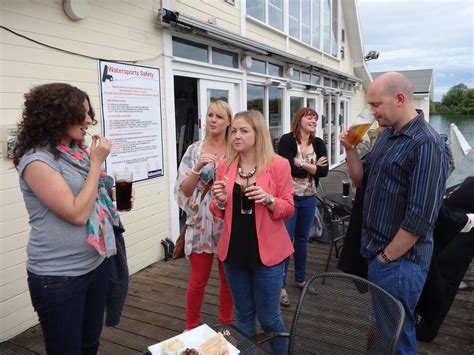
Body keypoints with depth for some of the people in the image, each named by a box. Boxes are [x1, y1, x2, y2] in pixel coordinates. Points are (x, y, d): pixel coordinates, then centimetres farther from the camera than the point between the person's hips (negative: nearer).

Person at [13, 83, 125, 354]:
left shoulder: (78, 153, 6)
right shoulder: (37, 160, -16)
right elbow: (77, 213, -22)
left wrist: (116, 201, -1)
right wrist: (96, 164, -17)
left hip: (97, 263, 7)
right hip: (59, 277, -6)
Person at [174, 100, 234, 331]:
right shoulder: (194, 151, -2)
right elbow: (184, 190, -6)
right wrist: (197, 168, -21)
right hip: (201, 223, 0)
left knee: (228, 279, 13)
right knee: (198, 281, 10)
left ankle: (226, 325, 34)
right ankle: (191, 327, 30)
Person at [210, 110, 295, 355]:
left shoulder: (278, 165, -9)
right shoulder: (224, 166, 1)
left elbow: (289, 209, -4)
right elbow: (219, 213, 9)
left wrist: (269, 199, -22)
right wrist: (220, 201, -13)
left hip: (267, 251, -3)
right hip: (234, 250, 4)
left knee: (268, 317, 9)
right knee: (243, 314, 18)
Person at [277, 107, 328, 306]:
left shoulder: (318, 144, 5)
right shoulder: (287, 140, -10)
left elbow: (324, 171, -6)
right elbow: (288, 168, -21)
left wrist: (302, 164, -16)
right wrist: (313, 166, -11)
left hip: (309, 199, 5)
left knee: (302, 239, 16)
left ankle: (300, 279, 32)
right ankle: (281, 285, 10)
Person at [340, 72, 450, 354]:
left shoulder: (427, 145, -20)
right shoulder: (387, 135, 8)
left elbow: (420, 217, -22)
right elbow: (361, 180, 13)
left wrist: (386, 257, -15)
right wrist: (351, 149, -4)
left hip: (400, 259, -8)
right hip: (376, 251, 8)